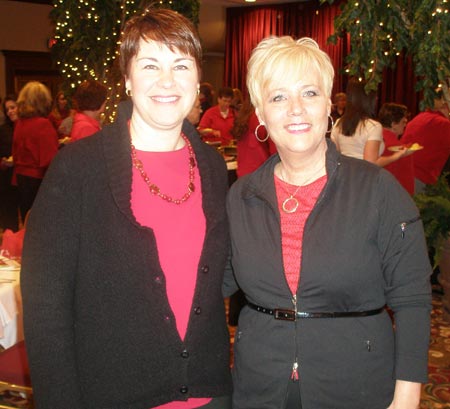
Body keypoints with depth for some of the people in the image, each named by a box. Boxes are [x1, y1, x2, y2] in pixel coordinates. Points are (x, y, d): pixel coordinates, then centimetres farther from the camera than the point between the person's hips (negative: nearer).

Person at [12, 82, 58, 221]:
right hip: (38, 179, -7)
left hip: (22, 177, 7)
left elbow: (16, 153, 13)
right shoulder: (43, 124, -18)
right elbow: (49, 159, -21)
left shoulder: (19, 123, 3)